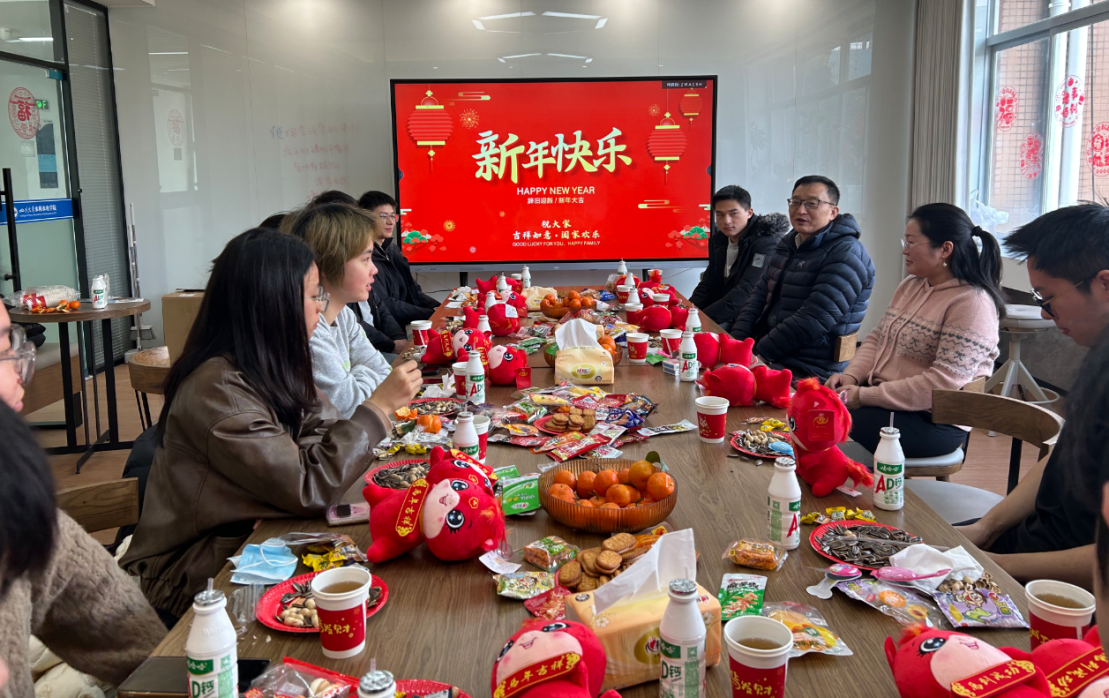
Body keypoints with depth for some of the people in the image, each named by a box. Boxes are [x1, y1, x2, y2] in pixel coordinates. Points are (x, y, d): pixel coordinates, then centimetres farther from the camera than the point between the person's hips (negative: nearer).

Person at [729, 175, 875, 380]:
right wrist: (737, 341, -3)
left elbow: (813, 320, -20)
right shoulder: (788, 245, 16)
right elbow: (759, 296, 14)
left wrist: (757, 351, -18)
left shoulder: (846, 254, -12)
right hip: (772, 354, 8)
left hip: (809, 370, -8)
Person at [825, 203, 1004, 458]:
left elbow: (943, 384, -23)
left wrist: (864, 396, -22)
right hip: (883, 398, 8)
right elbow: (876, 339, 15)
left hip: (932, 421, -8)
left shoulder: (971, 303, -16)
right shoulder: (911, 285, 12)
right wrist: (851, 375, -5)